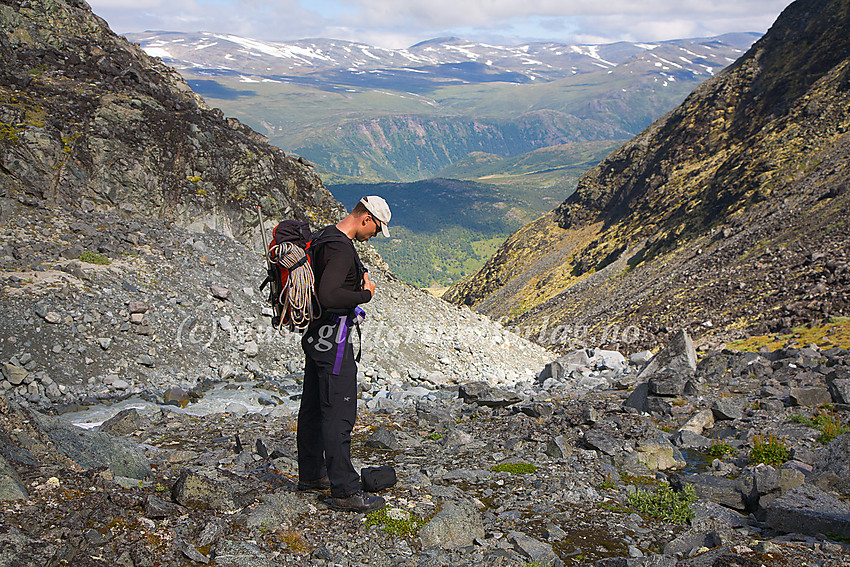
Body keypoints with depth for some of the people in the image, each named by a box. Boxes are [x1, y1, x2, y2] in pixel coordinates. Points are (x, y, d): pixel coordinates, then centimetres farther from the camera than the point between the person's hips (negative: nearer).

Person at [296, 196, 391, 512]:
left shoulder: (325, 237, 12)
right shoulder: (340, 249, -20)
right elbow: (328, 296, -32)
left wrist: (361, 274, 17)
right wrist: (365, 295, -17)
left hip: (316, 337, 11)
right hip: (334, 340, -11)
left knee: (313, 408, 17)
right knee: (339, 415, -6)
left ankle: (311, 475, 30)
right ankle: (344, 491, -1)